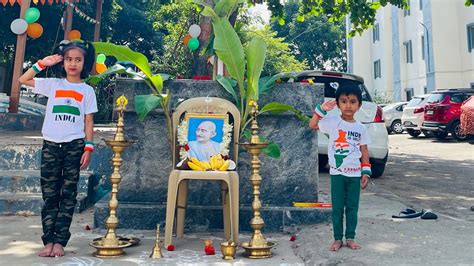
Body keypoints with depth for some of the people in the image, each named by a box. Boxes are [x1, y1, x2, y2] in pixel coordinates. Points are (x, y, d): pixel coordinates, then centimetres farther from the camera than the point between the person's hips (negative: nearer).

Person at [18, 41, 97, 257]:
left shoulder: (87, 90, 4)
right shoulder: (52, 84, 8)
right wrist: (42, 64, 1)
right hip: (51, 144, 2)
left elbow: (88, 122, 3)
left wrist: (88, 148, -4)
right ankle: (48, 240, 10)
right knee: (49, 195, 4)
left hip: (74, 145, -1)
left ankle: (60, 241, 8)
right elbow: (23, 80, 8)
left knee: (68, 195, 2)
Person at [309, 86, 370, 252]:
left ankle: (350, 238, 21)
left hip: (355, 174, 2)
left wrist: (366, 173, 2)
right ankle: (337, 239, 17)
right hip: (337, 173, -2)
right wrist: (321, 109, -19)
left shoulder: (361, 128, 4)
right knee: (337, 207, 5)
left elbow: (364, 151, 7)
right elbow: (312, 125, -11)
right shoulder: (332, 122, -4)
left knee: (352, 207, 9)